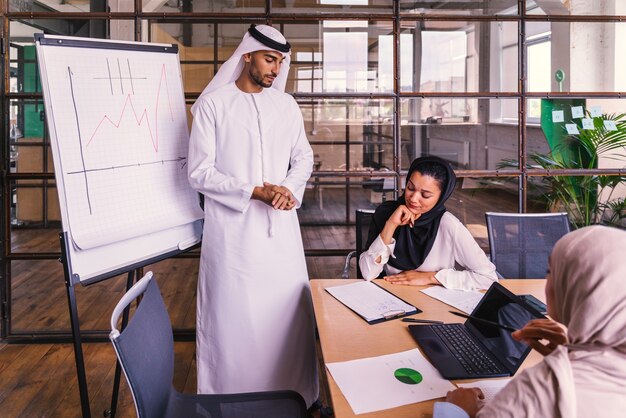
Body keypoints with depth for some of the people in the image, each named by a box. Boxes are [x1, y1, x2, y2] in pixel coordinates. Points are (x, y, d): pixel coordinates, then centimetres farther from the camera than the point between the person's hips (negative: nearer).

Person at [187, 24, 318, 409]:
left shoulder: (286, 104, 8)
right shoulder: (212, 104, -5)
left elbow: (304, 158, 13)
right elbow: (200, 173, -8)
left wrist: (290, 189, -8)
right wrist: (254, 191, -16)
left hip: (280, 224, 4)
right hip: (232, 227, -4)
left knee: (288, 310, 9)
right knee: (233, 315, 4)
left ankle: (293, 394, 26)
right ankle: (229, 400, 21)